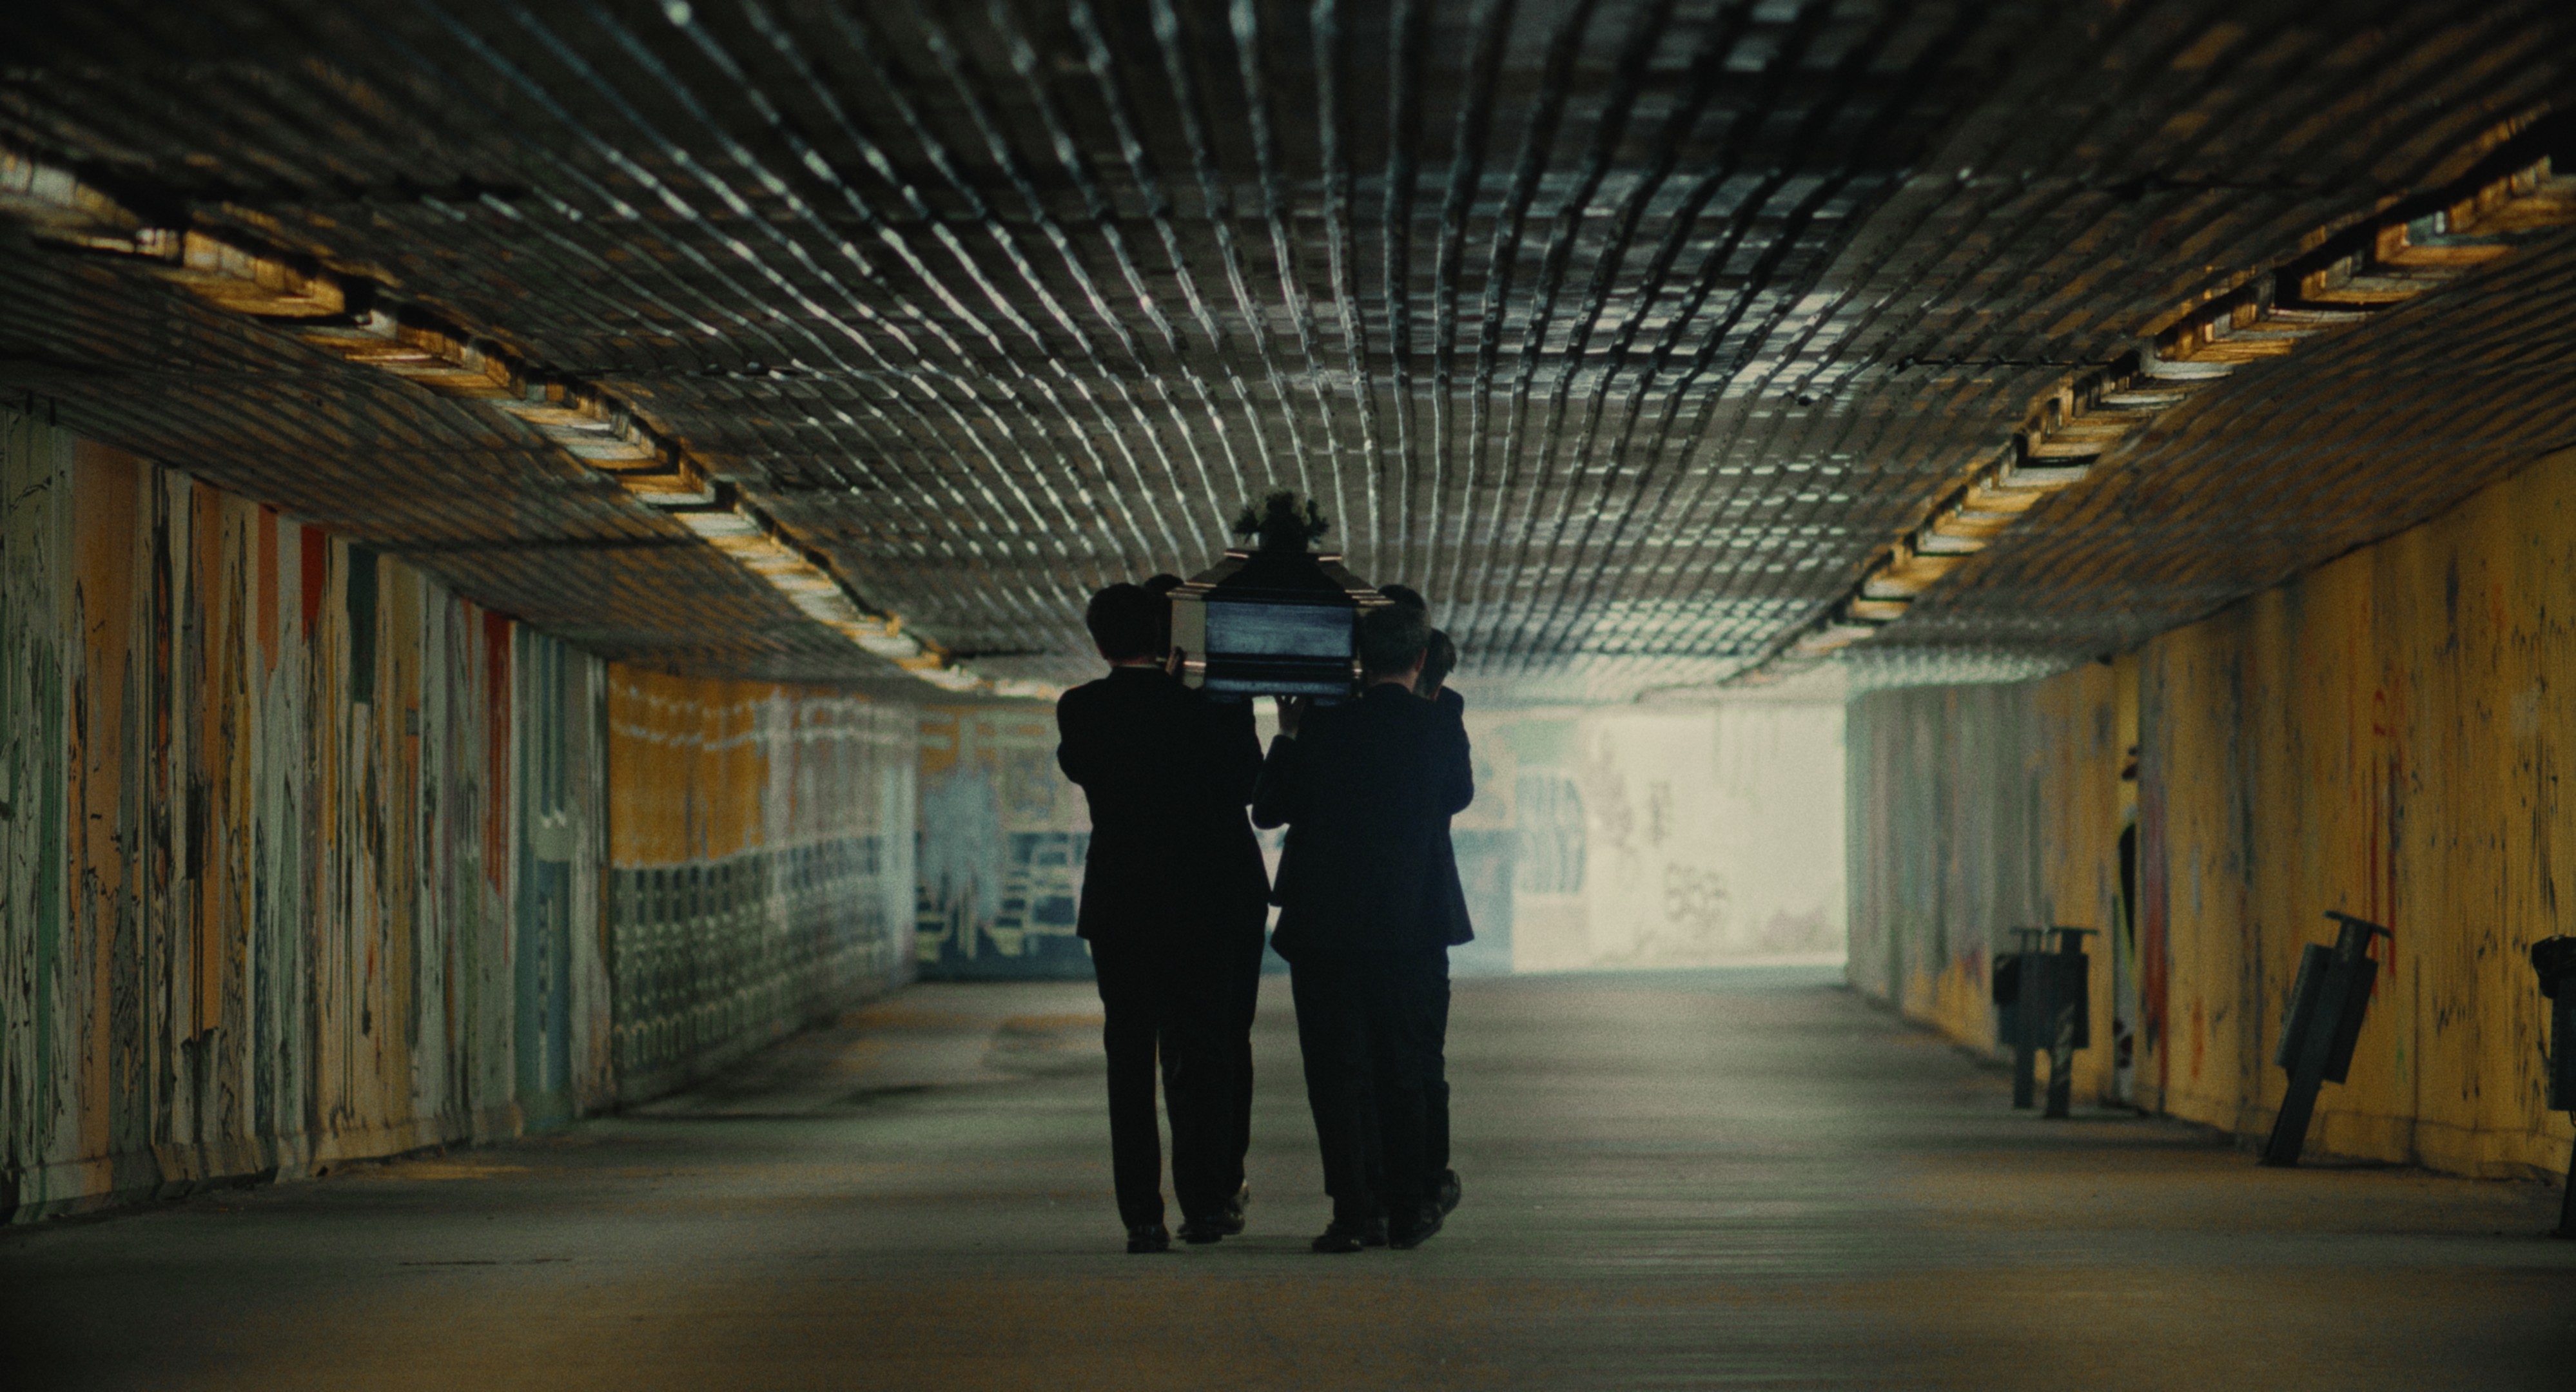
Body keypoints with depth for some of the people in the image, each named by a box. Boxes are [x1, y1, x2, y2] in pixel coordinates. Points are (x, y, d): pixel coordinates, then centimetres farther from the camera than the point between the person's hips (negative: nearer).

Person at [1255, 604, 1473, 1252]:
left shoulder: (1324, 725, -7)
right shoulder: (1440, 725, -4)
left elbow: (1268, 810, 0)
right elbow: (1460, 794, 16)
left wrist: (1287, 735, 13)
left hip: (1323, 924, -2)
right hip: (1407, 924, 2)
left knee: (1336, 1069, 2)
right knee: (1402, 1066, 13)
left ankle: (1356, 1212, -4)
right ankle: (1405, 1210, 15)